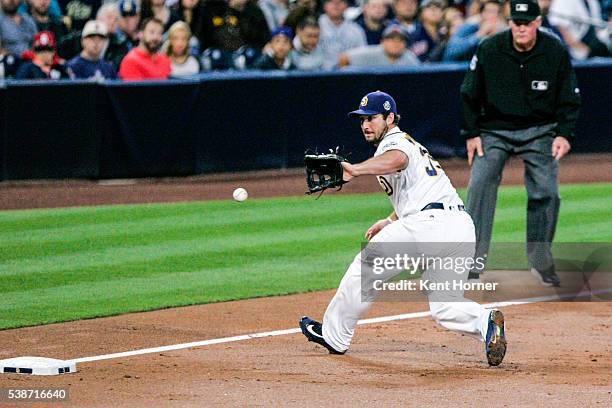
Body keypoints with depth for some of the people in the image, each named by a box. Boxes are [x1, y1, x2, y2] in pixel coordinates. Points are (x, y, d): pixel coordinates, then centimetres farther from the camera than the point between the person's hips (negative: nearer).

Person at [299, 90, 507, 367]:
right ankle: (486, 324, -19)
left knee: (365, 267, 9)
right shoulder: (411, 144, 31)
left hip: (428, 224, -9)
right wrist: (390, 221, 44)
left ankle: (334, 335, 20)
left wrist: (355, 170, -40)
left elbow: (398, 160, -26)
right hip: (463, 227, 9)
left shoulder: (392, 142, 1)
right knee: (446, 308, 10)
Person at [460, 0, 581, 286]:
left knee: (546, 192, -7)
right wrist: (471, 134, -6)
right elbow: (469, 95, -1)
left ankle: (541, 262, 11)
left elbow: (569, 99, -1)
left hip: (540, 131, 1)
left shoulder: (556, 52, -10)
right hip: (495, 131, -1)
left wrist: (564, 134, -12)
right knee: (481, 184, -19)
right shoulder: (489, 49, -13)